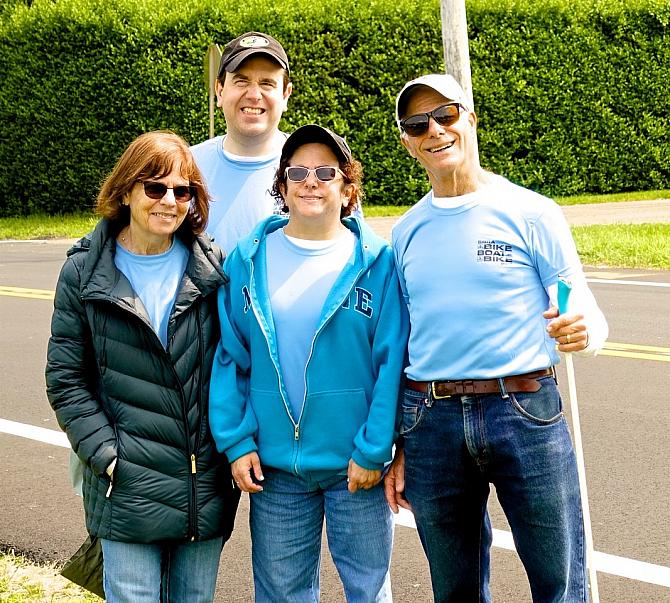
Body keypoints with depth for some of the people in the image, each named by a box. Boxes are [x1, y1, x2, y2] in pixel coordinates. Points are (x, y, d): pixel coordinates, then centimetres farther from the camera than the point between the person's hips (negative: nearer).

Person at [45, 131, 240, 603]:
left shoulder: (213, 268, 2)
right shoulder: (85, 273, -2)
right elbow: (66, 380, -1)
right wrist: (106, 453, -9)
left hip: (208, 486, 2)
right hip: (129, 489, -2)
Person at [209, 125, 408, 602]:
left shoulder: (376, 261, -5)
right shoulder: (250, 259, 1)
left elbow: (391, 362, -7)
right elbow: (230, 357, 3)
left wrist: (374, 451, -10)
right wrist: (236, 441, -4)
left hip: (356, 464, -2)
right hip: (273, 463, 2)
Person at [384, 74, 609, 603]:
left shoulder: (530, 212, -3)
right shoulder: (406, 232, 9)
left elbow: (589, 318, -2)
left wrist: (581, 332, -26)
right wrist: (400, 449, 12)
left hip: (525, 415, -3)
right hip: (431, 421, 4)